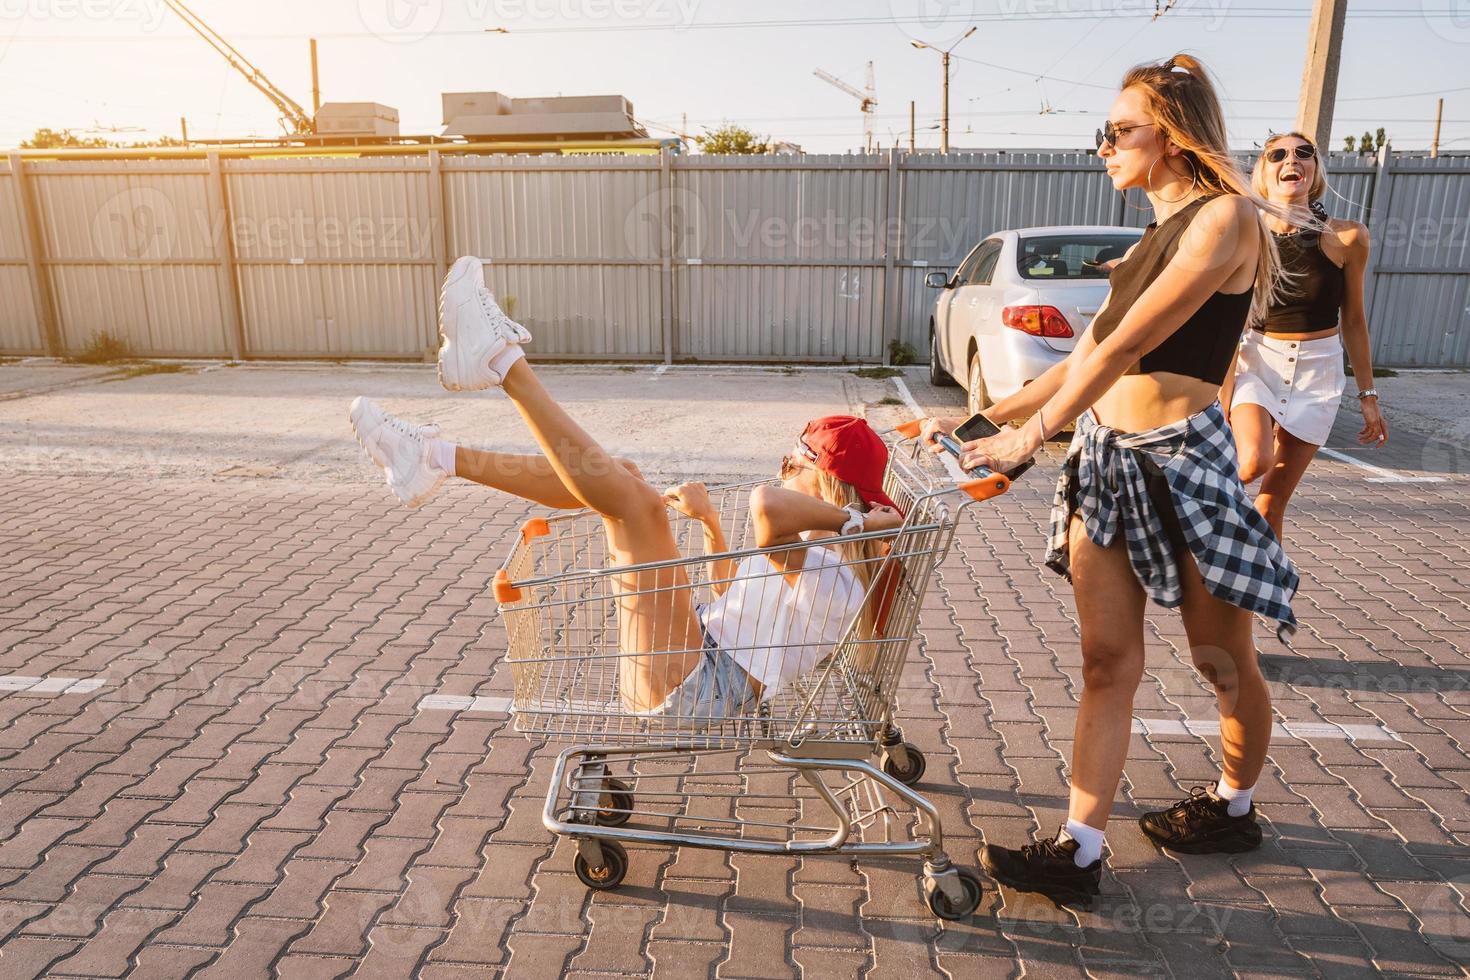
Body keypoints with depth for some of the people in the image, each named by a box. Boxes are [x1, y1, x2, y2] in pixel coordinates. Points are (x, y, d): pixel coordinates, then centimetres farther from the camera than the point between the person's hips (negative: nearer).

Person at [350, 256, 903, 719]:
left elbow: (766, 503, -44)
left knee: (636, 501, -21)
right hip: (704, 651, 10)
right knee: (614, 476, 5)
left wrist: (850, 518, -26)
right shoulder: (816, 553, 12)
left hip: (690, 691, -10)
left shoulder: (830, 577, -20)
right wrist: (709, 521, 15)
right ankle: (436, 459, 7)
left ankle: (501, 358, -9)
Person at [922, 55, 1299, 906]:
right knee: (1108, 662, 4)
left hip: (1181, 458, -7)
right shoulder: (1157, 236, 17)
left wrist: (1028, 435, -20)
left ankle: (1236, 810, 37)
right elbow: (1084, 360, 16)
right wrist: (979, 420, 10)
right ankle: (1080, 853, 9)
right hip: (1104, 454, 8)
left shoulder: (1225, 218, -9)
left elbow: (1125, 346, -18)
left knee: (1224, 660, 12)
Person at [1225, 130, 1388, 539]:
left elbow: (1353, 320, 5)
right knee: (1253, 464, -28)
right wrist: (1223, 401, -12)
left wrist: (1367, 396, 9)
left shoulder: (1347, 237, -5)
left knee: (1274, 498, 3)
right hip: (1257, 362, -1)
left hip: (1318, 372, 1)